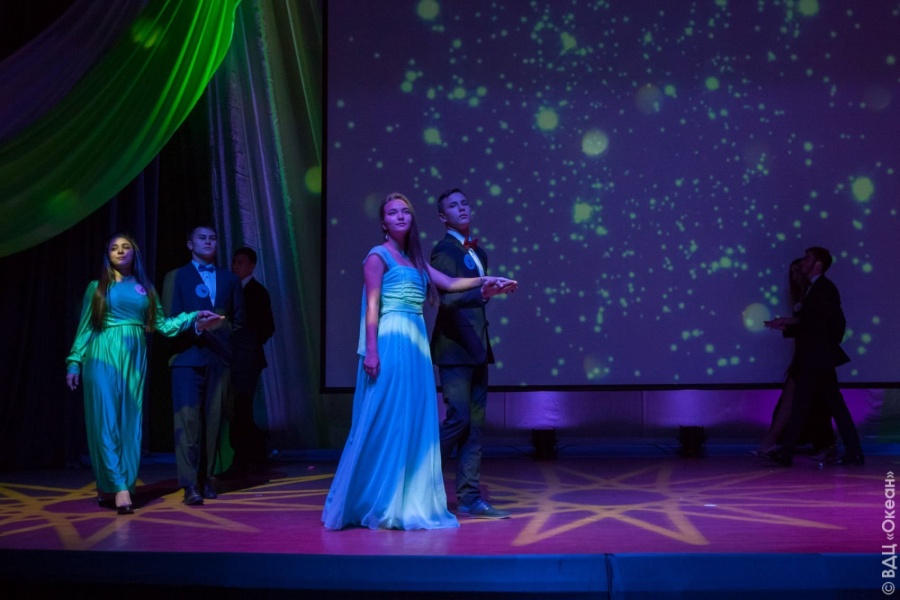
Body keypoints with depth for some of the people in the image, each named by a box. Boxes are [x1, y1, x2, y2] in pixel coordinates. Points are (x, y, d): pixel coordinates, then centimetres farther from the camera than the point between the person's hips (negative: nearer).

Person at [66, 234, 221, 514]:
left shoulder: (145, 288, 15)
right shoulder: (97, 287, 10)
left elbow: (162, 324, 8)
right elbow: (85, 328, 8)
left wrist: (193, 318, -3)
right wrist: (74, 362, 1)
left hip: (134, 358, 2)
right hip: (103, 356, -2)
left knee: (130, 423, -1)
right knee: (106, 421, -9)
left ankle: (110, 488, 3)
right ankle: (118, 487, -11)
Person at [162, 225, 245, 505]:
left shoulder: (229, 279, 18)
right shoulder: (176, 277, 11)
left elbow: (239, 319, 20)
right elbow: (169, 321, 1)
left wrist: (225, 334, 7)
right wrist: (195, 324, -13)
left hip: (219, 359, 3)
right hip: (188, 357, -3)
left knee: (213, 420, 1)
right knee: (188, 419, -11)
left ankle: (207, 479, 8)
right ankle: (190, 485, -15)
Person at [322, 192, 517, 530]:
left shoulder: (415, 261, 20)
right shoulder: (378, 256, 0)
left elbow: (450, 283, 17)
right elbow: (372, 306, -8)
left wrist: (484, 282, 3)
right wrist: (371, 350, -16)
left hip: (416, 344, 7)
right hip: (391, 342, -7)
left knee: (415, 421, 6)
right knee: (386, 420, -6)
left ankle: (410, 501, 13)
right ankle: (377, 503, 4)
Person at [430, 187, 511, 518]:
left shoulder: (478, 252, 17)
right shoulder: (443, 250, -9)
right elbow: (445, 297, -22)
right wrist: (481, 295, -35)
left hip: (476, 348, 8)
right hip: (454, 348, -8)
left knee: (475, 424, 6)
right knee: (458, 419, -13)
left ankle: (469, 498, 9)